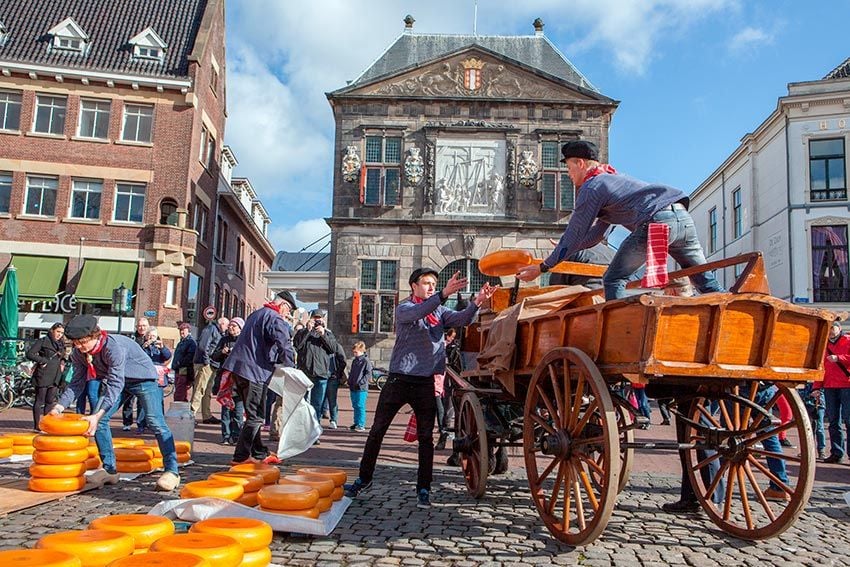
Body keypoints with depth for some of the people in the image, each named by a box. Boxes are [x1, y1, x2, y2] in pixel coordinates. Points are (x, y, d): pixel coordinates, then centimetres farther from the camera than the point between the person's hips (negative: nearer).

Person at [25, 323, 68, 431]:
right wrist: (43, 360, -12)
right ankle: (37, 426, 4)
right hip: (43, 376, -6)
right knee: (40, 400, 0)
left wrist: (63, 362, 9)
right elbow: (30, 354, -8)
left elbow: (64, 357, 30)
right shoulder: (43, 341, -2)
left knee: (50, 401, 9)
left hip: (55, 377, 6)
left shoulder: (61, 344, 18)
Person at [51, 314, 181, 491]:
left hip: (143, 378, -7)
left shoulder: (113, 346, -35)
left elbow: (116, 384, -38)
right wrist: (59, 406, -17)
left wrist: (98, 414, -44)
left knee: (154, 421, -20)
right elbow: (77, 382, -3)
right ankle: (110, 470, 6)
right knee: (98, 420, -5)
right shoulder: (78, 354, -12)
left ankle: (172, 471, -18)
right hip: (116, 380, 8)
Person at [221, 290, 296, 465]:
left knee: (253, 415, 16)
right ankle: (241, 456, -1)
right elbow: (285, 347, -19)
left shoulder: (256, 314, 21)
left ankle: (259, 453, 23)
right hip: (255, 371, -9)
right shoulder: (276, 319, -9)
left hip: (238, 367, 9)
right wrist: (290, 366, -6)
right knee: (255, 417, -2)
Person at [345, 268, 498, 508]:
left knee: (426, 437, 4)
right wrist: (444, 294, -38)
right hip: (399, 379, -3)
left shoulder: (439, 311, 11)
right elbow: (417, 312, -24)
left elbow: (461, 319, -6)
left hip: (425, 382, 3)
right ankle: (364, 478, 20)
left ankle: (423, 489, 13)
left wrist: (477, 301, -26)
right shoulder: (404, 308, -1)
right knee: (377, 430, 5)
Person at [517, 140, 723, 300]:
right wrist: (559, 252, 40)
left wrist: (543, 267, 13)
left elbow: (574, 234, 6)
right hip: (683, 217, 9)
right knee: (706, 281, 15)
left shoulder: (591, 188, 6)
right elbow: (594, 234, 37)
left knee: (613, 281, 2)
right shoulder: (613, 179, 34)